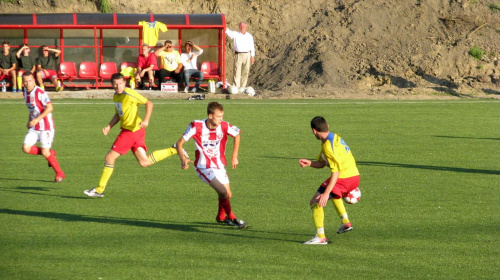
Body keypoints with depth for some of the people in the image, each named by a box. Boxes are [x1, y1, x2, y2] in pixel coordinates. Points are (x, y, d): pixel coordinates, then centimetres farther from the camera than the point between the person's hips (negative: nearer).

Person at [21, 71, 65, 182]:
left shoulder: (40, 92, -17)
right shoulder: (25, 92, 9)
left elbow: (49, 108, -23)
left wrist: (36, 120, -25)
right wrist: (29, 121, 11)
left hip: (46, 126, -8)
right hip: (34, 128, 8)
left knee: (45, 152, -9)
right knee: (26, 148, -7)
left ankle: (59, 173, 10)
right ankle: (50, 153, 15)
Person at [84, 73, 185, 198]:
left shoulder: (130, 94, -15)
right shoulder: (116, 96, 12)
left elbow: (149, 103, -14)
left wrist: (146, 120, -26)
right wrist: (109, 127, 8)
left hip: (132, 130, -9)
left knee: (110, 157, -4)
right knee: (144, 162, 10)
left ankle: (99, 190, 5)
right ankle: (174, 150, 17)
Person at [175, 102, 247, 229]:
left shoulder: (224, 126, -12)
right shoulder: (196, 126, -20)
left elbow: (237, 135, 9)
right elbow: (180, 142, -14)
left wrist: (234, 156, 8)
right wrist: (182, 159, -30)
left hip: (219, 166, 5)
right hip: (204, 167, -5)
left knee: (228, 195, 11)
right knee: (223, 192, -20)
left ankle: (221, 217, 39)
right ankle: (232, 218, -4)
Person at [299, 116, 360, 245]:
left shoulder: (329, 146, -19)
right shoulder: (334, 137, 12)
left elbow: (336, 171, -25)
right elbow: (322, 163, 13)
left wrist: (326, 193, -29)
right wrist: (310, 163, -8)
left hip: (344, 178, -10)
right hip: (355, 176, 10)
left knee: (315, 203, -7)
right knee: (334, 195, 40)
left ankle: (320, 237, -14)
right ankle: (345, 222, 33)